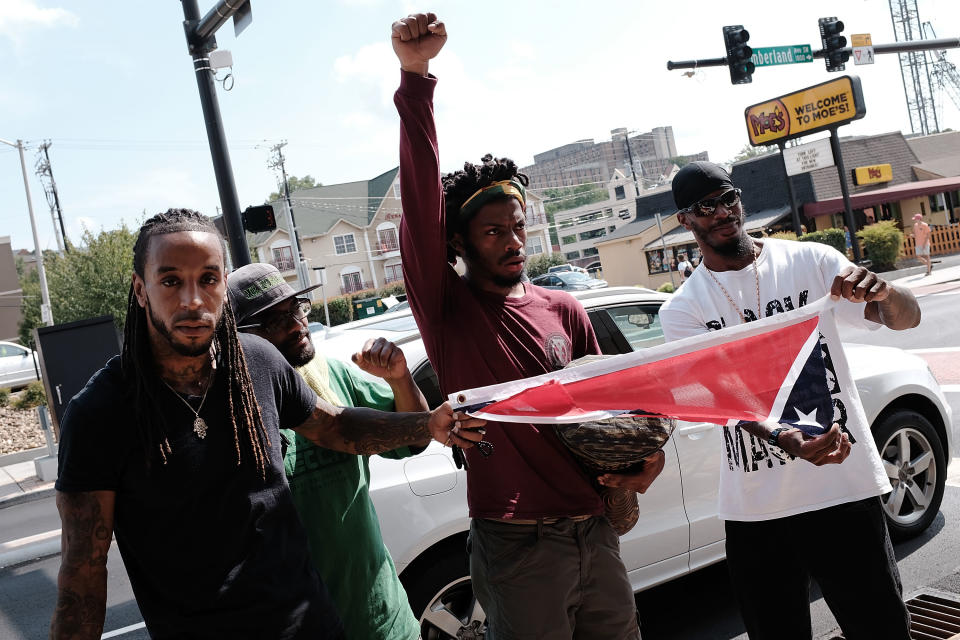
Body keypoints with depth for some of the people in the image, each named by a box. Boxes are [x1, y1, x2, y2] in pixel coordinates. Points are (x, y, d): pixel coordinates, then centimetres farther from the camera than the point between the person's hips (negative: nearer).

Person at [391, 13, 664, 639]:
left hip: (595, 531, 5)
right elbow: (421, 198, -20)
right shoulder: (446, 306, -6)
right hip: (518, 546, -5)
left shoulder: (565, 309, 8)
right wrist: (416, 79, -28)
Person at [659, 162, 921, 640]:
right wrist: (784, 440, -32)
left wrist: (882, 293, -27)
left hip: (845, 490, 0)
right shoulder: (682, 310, 1)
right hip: (754, 511, 1)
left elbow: (907, 318, -3)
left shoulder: (809, 261, 2)